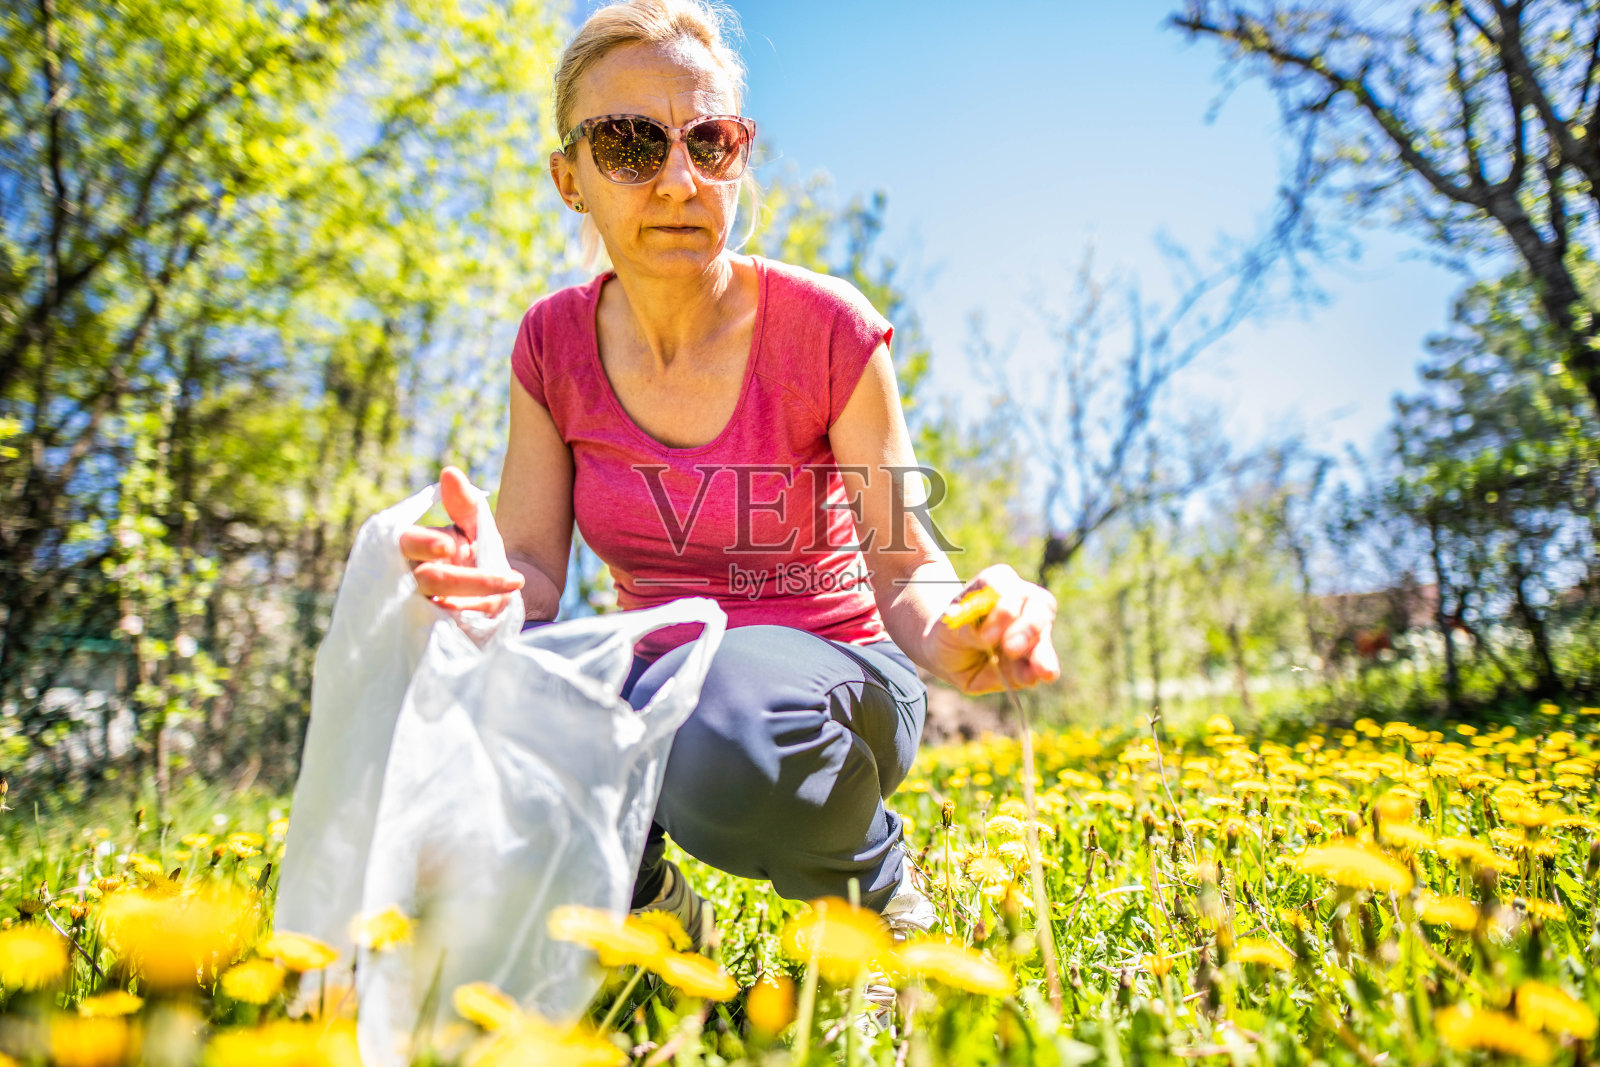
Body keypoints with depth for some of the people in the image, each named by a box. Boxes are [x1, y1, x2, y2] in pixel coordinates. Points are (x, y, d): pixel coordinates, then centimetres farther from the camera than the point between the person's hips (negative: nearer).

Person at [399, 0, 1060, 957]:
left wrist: (951, 632, -35)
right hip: (655, 675, 3)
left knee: (734, 742, -38)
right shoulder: (554, 343, -4)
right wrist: (481, 585, -32)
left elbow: (901, 566, -12)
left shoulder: (825, 327, -14)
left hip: (824, 665, -3)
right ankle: (649, 899, 5)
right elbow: (534, 572, -8)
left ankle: (870, 868, 0)